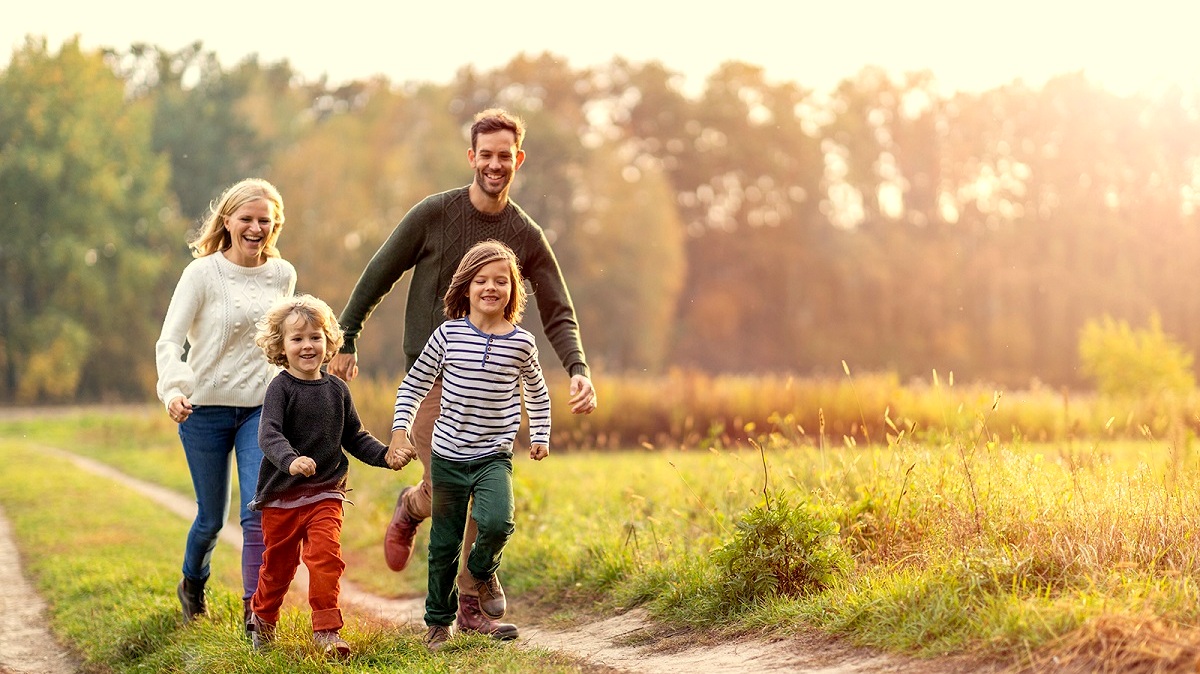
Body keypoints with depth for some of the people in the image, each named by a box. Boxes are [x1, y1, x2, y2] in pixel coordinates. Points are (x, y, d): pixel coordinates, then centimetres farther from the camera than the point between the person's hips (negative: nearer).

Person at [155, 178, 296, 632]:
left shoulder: (283, 275, 3)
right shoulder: (202, 274, -9)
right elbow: (169, 341, -16)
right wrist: (173, 389, -34)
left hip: (261, 408, 2)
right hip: (206, 408, -2)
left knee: (259, 511, -14)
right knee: (212, 517, 10)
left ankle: (255, 612, -11)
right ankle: (192, 586, 39)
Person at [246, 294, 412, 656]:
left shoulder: (337, 389, 4)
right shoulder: (280, 388, -10)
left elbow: (353, 437, 14)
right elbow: (269, 434, -24)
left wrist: (384, 455, -2)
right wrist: (290, 460, -43)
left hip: (325, 494, 2)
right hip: (282, 495, -2)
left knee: (326, 555, -16)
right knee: (279, 565, 12)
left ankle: (327, 630, -10)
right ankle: (262, 618, 39)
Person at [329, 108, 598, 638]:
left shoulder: (527, 237, 2)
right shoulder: (433, 214, -6)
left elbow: (558, 315, 1)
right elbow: (380, 275, 2)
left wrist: (578, 370, -16)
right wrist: (346, 340, 2)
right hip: (429, 375, -3)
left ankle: (470, 606, 11)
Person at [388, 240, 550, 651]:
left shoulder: (521, 343, -1)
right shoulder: (449, 335, -4)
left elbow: (537, 392, 17)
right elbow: (413, 385, 4)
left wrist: (540, 436, 13)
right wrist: (400, 431, -4)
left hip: (495, 456, 0)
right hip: (448, 457, 0)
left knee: (496, 522, -25)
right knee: (444, 544, 9)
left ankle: (482, 572, 9)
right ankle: (438, 620, 27)